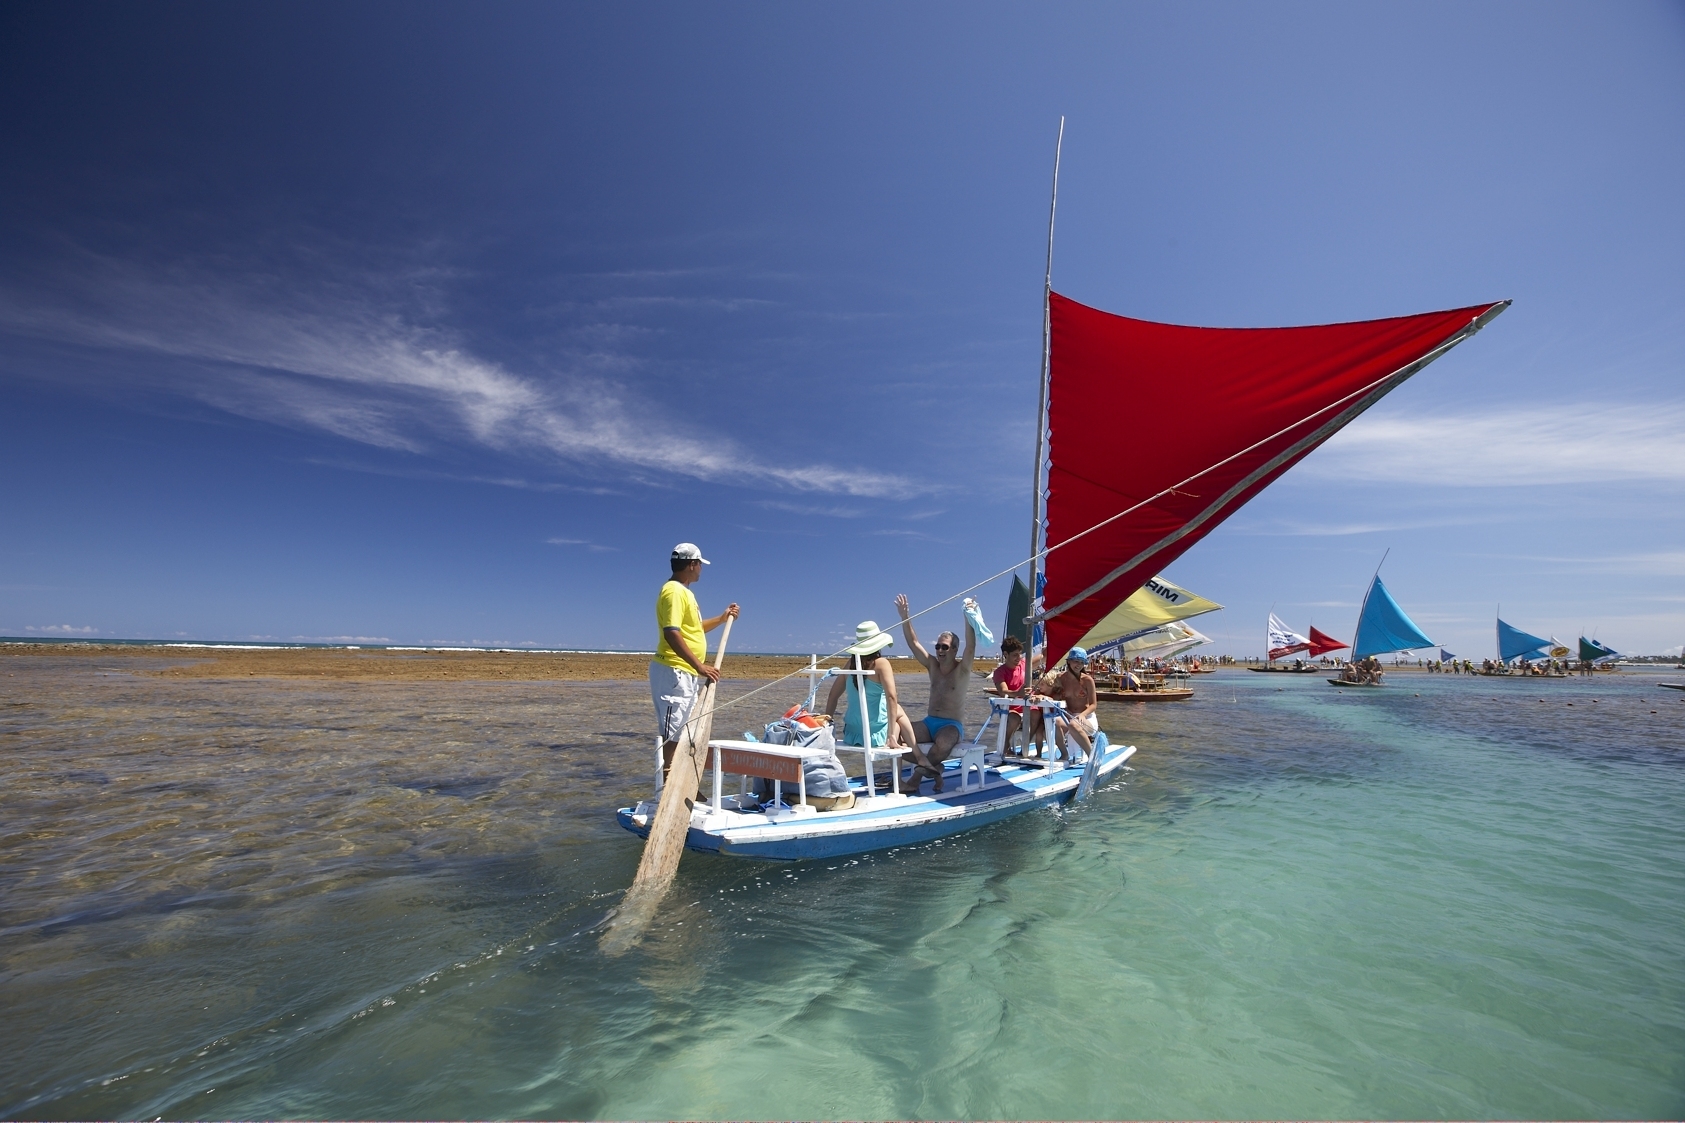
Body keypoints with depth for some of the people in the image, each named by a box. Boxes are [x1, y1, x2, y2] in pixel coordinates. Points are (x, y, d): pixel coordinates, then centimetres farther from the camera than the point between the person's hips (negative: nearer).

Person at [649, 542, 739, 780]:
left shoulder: (684, 592, 17)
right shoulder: (674, 591, -15)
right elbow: (671, 633, -26)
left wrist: (722, 618, 23)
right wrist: (699, 665, -27)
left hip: (686, 674, 10)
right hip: (673, 672, -10)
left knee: (683, 731, 16)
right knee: (672, 732, -6)